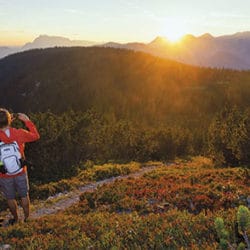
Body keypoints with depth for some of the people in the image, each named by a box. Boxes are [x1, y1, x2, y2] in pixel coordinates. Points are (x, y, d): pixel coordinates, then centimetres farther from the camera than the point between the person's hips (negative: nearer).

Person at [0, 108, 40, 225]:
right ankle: (27, 218, 36)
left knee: (10, 198, 22)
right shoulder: (19, 133, -20)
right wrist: (27, 121, 1)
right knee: (24, 196, 21)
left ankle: (15, 219, 41)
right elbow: (36, 136, -3)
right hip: (20, 172, 1)